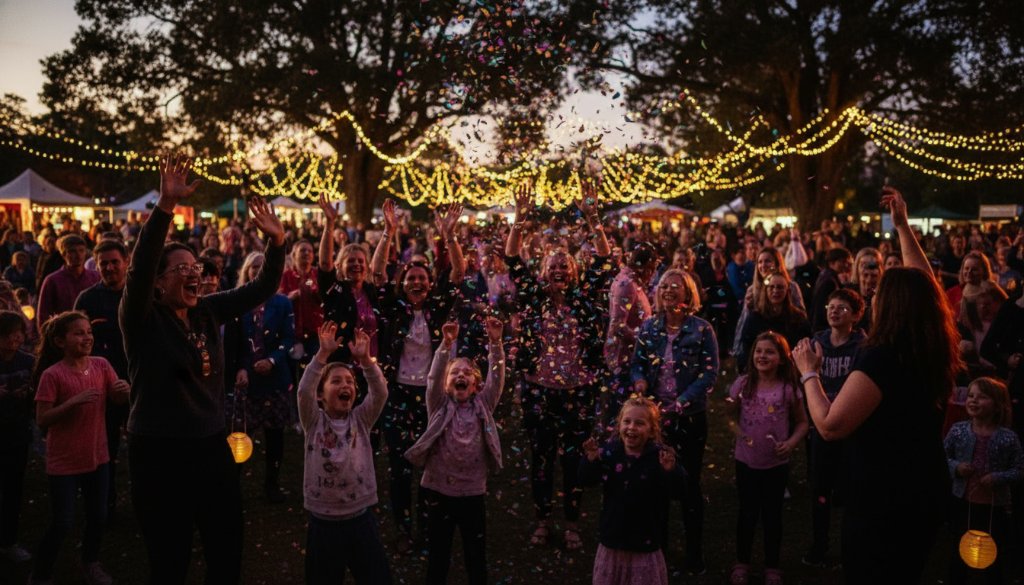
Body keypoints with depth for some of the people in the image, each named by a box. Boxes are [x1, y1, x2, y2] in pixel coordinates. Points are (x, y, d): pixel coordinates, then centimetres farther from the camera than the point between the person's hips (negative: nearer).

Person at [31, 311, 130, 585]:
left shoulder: (101, 365, -4)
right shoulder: (52, 375, -17)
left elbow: (119, 399, 0)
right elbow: (42, 420, -18)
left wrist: (124, 390, -22)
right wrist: (73, 402, -31)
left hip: (97, 456, 5)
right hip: (64, 461, -5)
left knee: (98, 517, 15)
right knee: (62, 523, 0)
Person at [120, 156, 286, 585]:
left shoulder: (208, 312, 4)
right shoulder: (142, 318, -10)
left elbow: (263, 289, 5)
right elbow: (139, 267, -28)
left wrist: (277, 242, -12)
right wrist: (166, 205, -38)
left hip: (212, 446, 5)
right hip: (160, 452, -5)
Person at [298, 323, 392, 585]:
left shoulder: (361, 419, 3)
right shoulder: (314, 422, -2)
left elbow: (380, 392, -12)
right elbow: (304, 390, -19)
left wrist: (365, 359, -23)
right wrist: (323, 354, -27)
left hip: (361, 518, 1)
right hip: (324, 522, -1)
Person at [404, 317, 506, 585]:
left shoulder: (483, 405, 3)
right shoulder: (439, 406, -1)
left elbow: (496, 376, -9)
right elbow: (434, 377, -16)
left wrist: (495, 343, -23)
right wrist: (446, 345, -30)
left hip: (473, 493, 1)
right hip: (439, 491, -1)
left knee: (477, 559, 10)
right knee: (437, 557, 10)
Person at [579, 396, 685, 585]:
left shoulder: (660, 455, -15)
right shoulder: (609, 451, -8)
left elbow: (676, 490, -19)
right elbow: (587, 480, -6)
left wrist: (671, 470, -38)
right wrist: (591, 460, -25)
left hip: (646, 541, -2)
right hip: (612, 536, 2)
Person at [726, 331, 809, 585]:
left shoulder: (789, 388, -9)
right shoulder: (742, 384, -6)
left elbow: (802, 423, -1)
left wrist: (791, 443, -16)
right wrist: (736, 430, -10)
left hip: (777, 463, -1)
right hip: (746, 460, 1)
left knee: (772, 515, 13)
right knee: (747, 513, 14)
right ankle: (742, 563, 30)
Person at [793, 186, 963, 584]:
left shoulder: (880, 358, -26)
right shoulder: (937, 352, -3)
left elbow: (830, 426, -27)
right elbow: (922, 286, 13)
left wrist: (809, 373, -13)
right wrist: (903, 226, 18)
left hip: (880, 501, -7)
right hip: (926, 493, 7)